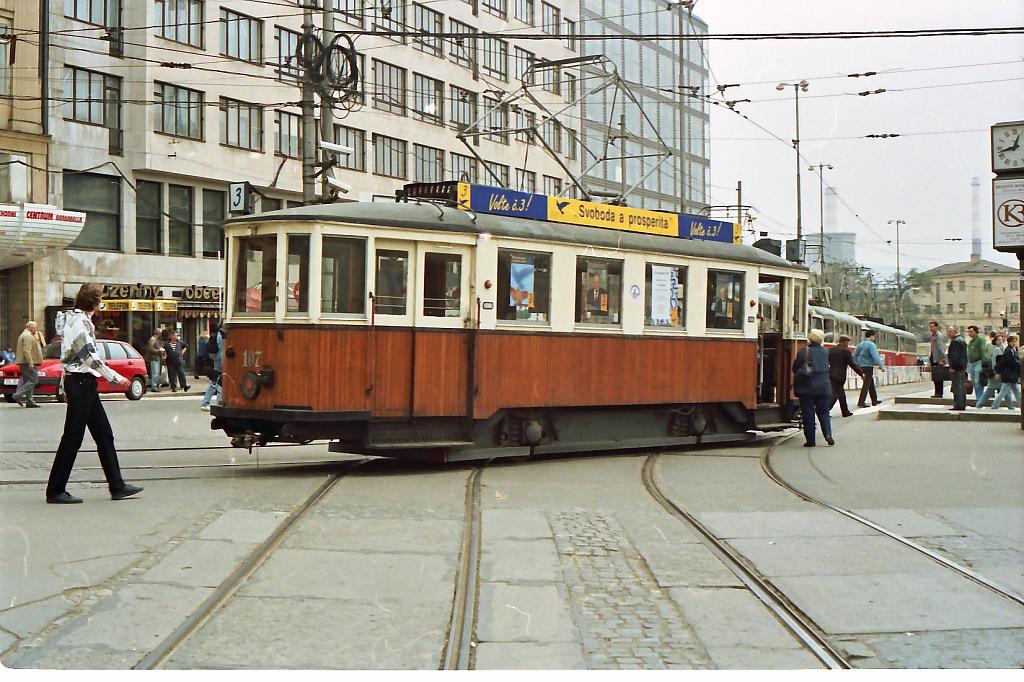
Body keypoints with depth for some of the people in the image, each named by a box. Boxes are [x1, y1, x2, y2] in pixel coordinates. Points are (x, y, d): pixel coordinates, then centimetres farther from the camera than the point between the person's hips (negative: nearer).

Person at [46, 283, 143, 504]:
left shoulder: (73, 319, 16)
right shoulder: (81, 321, -15)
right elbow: (91, 358, -19)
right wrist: (116, 379, -12)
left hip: (82, 383, 10)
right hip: (81, 382, -10)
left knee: (104, 434, 10)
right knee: (72, 438, -4)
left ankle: (117, 486, 12)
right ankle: (55, 491, 3)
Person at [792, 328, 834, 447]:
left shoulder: (803, 352, -10)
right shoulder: (826, 352, 1)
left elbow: (795, 369, -2)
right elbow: (826, 368, 13)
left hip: (806, 388, -3)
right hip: (823, 387, 3)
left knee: (808, 413, 3)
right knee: (823, 411, 14)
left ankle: (810, 440, 3)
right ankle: (828, 433, -5)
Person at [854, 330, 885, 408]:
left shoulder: (860, 344, 12)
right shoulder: (871, 344, -13)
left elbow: (854, 355, 17)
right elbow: (875, 357, -22)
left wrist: (857, 365, 27)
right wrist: (881, 366, -22)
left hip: (861, 366, 9)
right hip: (868, 366, -9)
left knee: (871, 384, 19)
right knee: (866, 384, -9)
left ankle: (874, 400, 26)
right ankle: (860, 402, -14)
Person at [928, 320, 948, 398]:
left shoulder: (940, 336, -10)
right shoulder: (933, 336, 17)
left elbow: (942, 349, -15)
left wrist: (942, 360, -20)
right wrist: (929, 358, 20)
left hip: (938, 359, -9)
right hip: (933, 358, 9)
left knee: (939, 377, -6)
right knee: (934, 377, 9)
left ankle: (939, 393, -4)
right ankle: (937, 392, 13)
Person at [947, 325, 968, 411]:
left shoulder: (955, 341, -15)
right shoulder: (962, 340, 19)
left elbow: (955, 355, -21)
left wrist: (952, 367, -20)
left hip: (956, 368, -11)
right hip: (963, 367, 11)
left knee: (957, 386, -10)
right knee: (962, 386, 13)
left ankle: (958, 405, -12)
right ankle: (963, 404, 17)